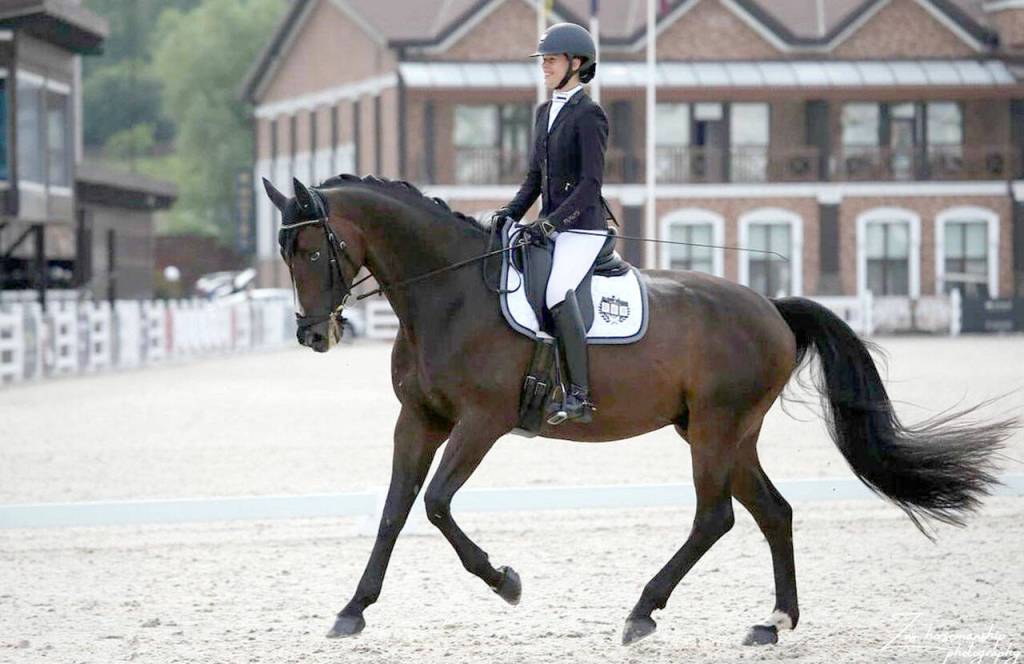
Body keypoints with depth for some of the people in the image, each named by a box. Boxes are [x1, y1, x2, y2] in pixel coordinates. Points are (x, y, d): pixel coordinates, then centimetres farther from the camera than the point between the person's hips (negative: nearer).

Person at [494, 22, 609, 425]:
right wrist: (511, 213, 6)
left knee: (557, 291, -30)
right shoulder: (545, 113, 17)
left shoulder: (588, 115, -9)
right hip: (549, 229, 9)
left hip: (582, 228, -9)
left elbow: (590, 184, -15)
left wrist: (550, 222, -22)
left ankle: (579, 394, -32)